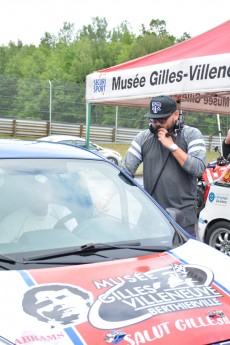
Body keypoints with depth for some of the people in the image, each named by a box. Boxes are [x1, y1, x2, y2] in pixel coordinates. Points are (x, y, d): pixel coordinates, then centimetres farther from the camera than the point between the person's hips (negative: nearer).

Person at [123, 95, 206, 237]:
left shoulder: (192, 134, 0)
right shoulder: (143, 137, 7)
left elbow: (198, 169, -13)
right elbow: (127, 169, 3)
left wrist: (172, 146, -13)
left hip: (183, 214, -3)